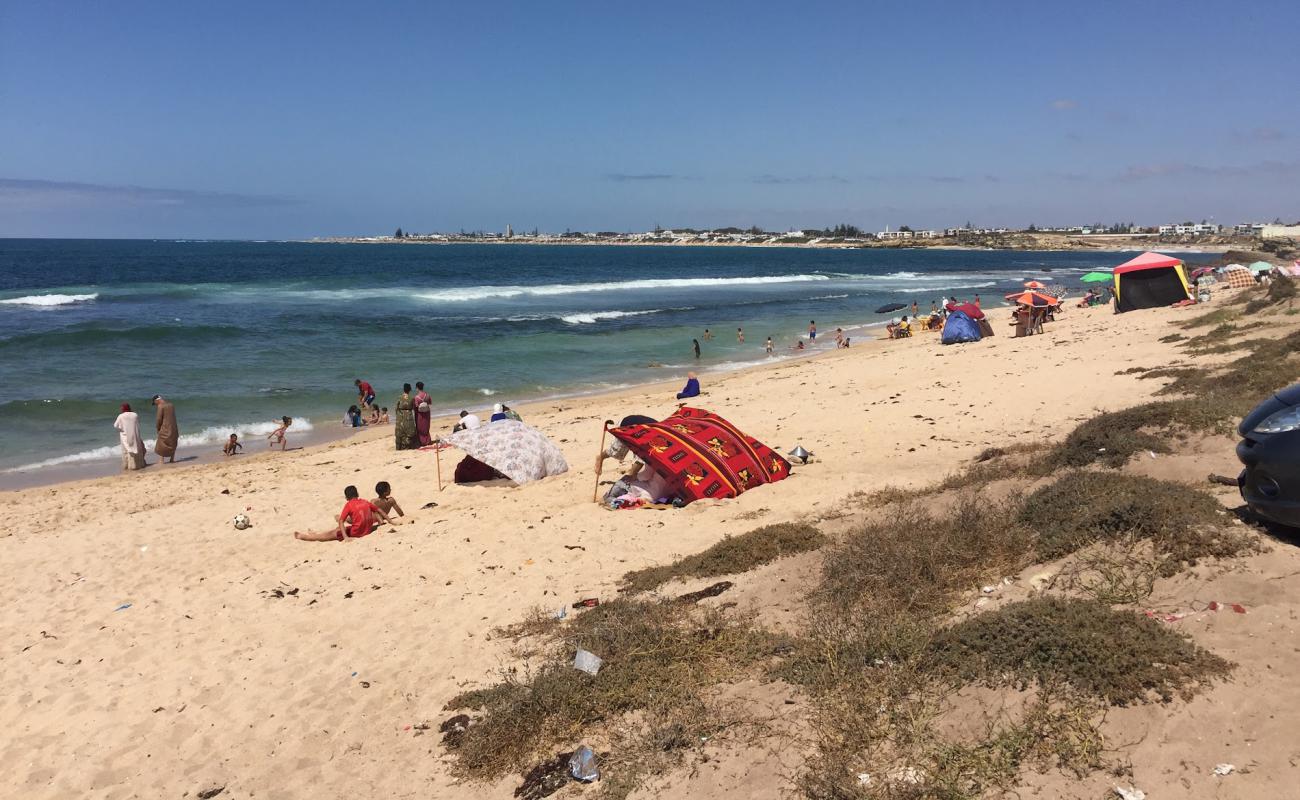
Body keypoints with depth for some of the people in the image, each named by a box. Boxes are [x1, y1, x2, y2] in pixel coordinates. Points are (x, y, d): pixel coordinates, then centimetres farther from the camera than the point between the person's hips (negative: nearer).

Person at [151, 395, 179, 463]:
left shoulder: (160, 406, -12)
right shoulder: (171, 405, 10)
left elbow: (159, 419, -13)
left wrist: (158, 428, 2)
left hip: (165, 429, -7)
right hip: (173, 428, 7)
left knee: (161, 446, 3)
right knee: (172, 444, 16)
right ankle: (172, 459, 20)